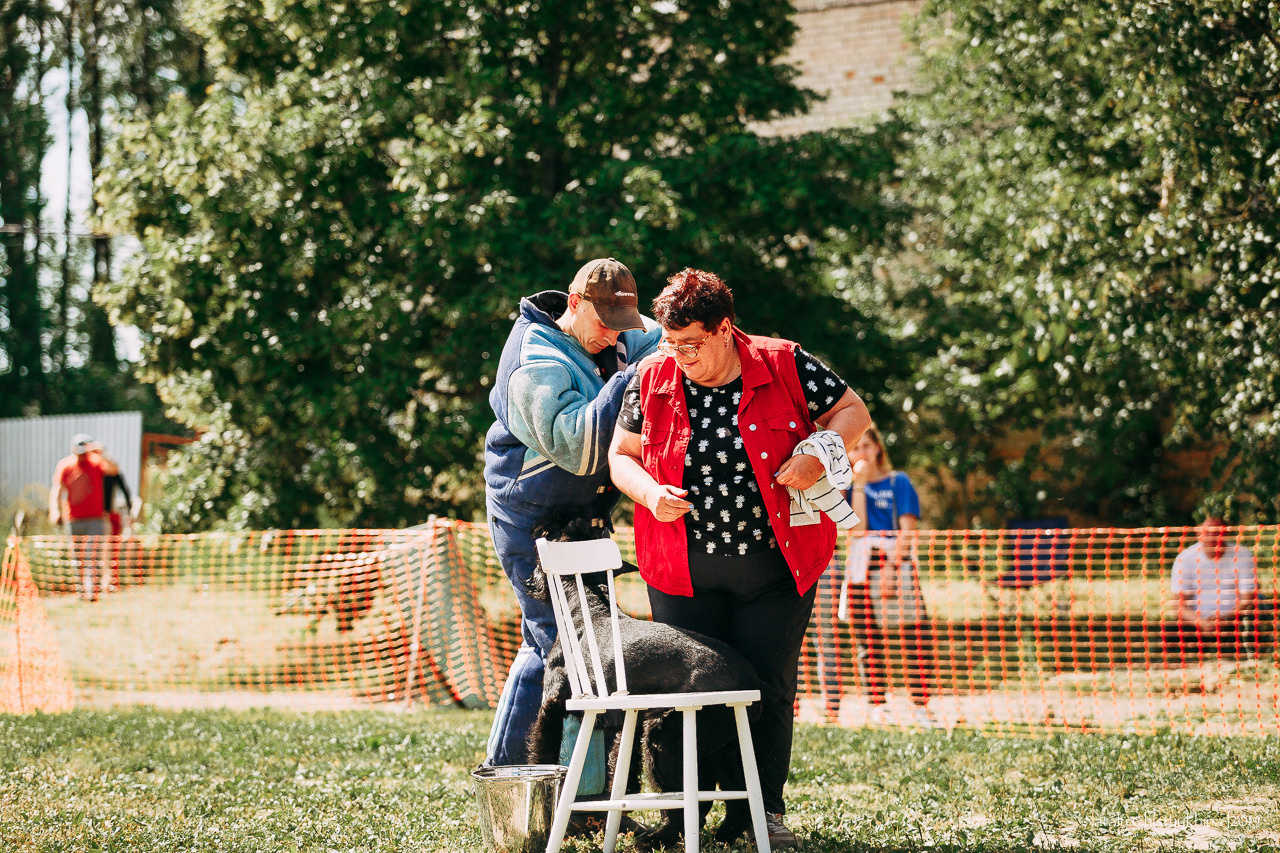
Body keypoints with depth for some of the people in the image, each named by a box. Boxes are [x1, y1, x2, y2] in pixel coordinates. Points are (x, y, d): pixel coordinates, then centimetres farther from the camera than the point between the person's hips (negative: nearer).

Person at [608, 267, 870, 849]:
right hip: (684, 572, 1)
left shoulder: (785, 366, -5)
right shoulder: (652, 380, 0)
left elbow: (853, 412, 4)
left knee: (769, 686, 3)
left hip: (776, 565, -1)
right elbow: (621, 455, 10)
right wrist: (649, 493, -11)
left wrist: (819, 455, -14)